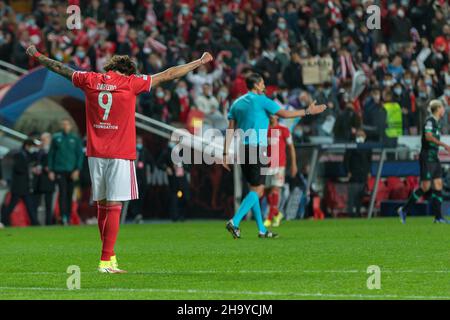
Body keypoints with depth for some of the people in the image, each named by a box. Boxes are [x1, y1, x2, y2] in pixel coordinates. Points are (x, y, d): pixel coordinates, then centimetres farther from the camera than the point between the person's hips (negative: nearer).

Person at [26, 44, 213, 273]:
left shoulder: (90, 80, 5)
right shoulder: (130, 83, -5)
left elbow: (61, 69, 21)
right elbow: (168, 75, -1)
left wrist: (37, 56, 38)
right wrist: (200, 63, 8)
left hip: (95, 153, 5)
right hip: (120, 154, -5)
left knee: (102, 206, 13)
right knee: (114, 207, -6)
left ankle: (110, 256, 19)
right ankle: (106, 261, -10)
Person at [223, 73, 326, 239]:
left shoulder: (237, 103, 13)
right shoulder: (261, 100, -5)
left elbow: (230, 130, 9)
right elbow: (284, 113, -4)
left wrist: (226, 154, 7)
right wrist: (308, 112, 5)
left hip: (242, 149, 8)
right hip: (257, 149, -8)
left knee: (255, 189, 12)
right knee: (257, 190, -7)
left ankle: (262, 230, 13)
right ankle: (234, 222, -20)